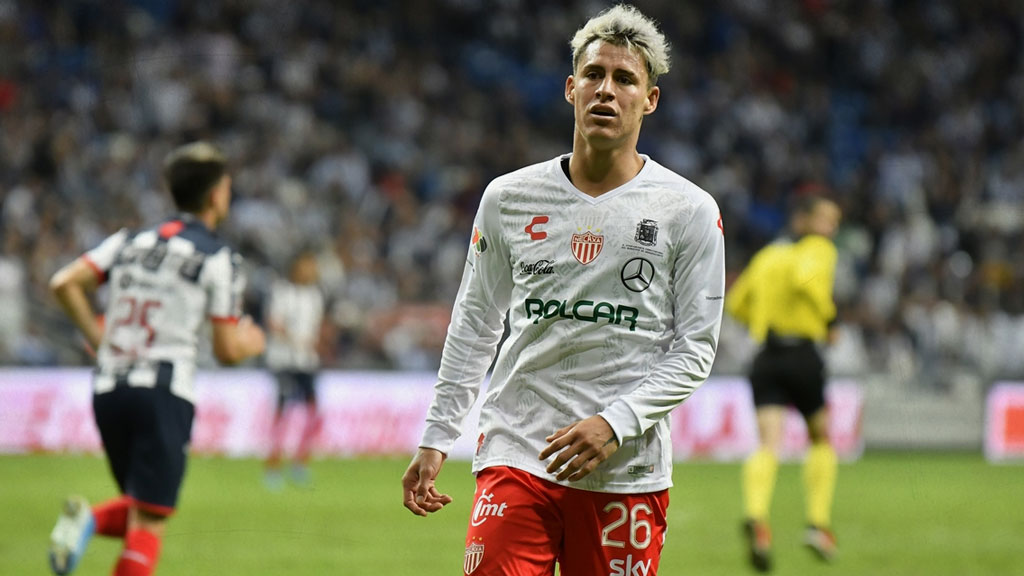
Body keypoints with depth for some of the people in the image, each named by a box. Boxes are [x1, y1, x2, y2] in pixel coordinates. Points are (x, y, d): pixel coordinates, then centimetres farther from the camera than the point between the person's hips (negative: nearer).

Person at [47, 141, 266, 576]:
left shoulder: (130, 242, 14)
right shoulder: (219, 259, 0)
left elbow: (64, 284, 3)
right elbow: (227, 351, -1)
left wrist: (95, 334, 15)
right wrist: (250, 342, 21)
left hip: (107, 389, 5)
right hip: (164, 392, -5)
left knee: (138, 513, 19)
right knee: (149, 523, -5)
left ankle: (89, 519, -11)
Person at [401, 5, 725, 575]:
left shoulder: (690, 211, 1)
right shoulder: (509, 198, 8)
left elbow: (695, 350, 0)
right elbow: (475, 325, 17)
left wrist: (614, 423, -13)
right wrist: (436, 439, 13)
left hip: (627, 471, -1)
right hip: (516, 458, 1)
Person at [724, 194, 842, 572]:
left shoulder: (768, 255, 20)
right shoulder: (817, 248, 2)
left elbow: (736, 302, 24)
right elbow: (805, 277, -20)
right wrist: (827, 315, -7)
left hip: (766, 356, 4)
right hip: (802, 353, -4)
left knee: (769, 444, -11)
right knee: (822, 439, 17)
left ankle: (756, 516, -37)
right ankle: (819, 523, 7)